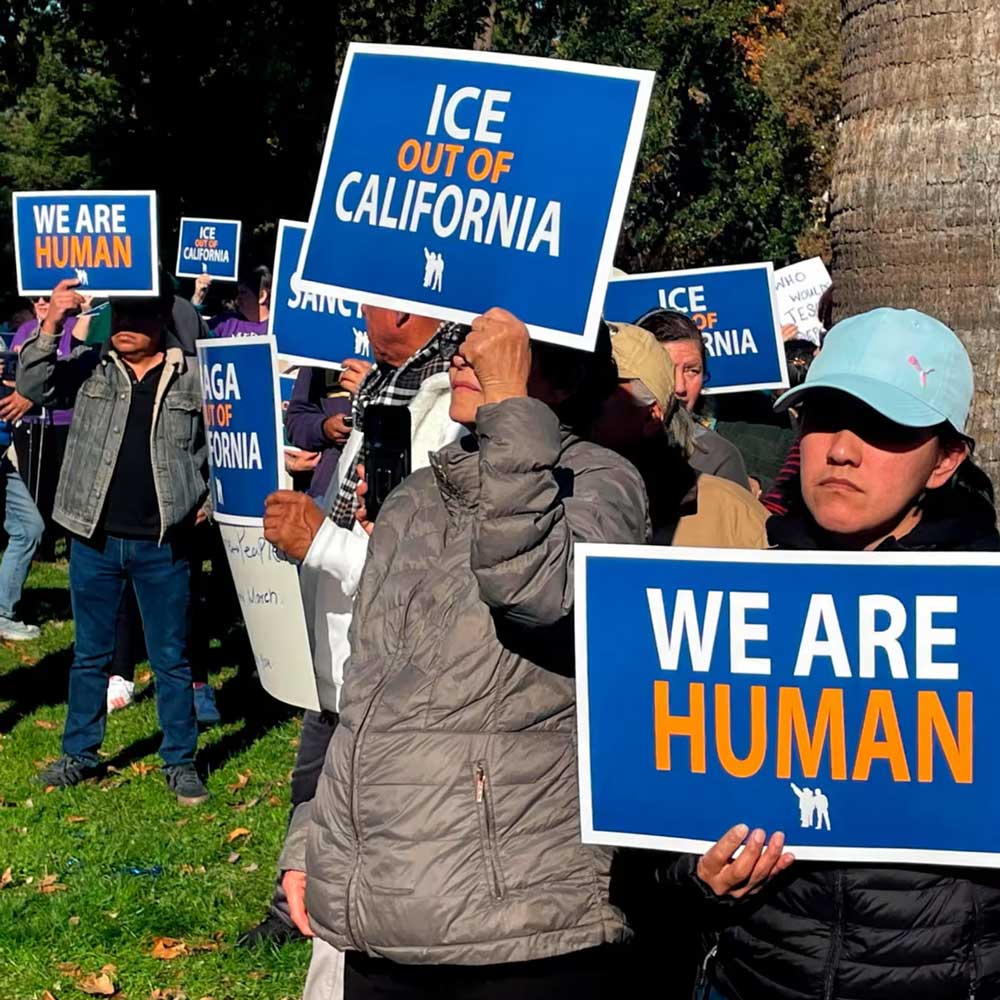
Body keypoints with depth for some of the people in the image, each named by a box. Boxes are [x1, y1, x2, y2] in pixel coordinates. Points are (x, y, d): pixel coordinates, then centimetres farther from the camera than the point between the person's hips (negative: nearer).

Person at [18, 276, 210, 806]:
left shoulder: (192, 375, 0)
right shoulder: (88, 365, 2)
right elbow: (32, 385, -13)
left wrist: (207, 498, -3)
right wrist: (50, 327, -26)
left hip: (163, 543, -1)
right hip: (95, 538, 2)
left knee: (171, 659, 7)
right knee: (90, 653, 14)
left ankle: (180, 763, 18)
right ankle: (80, 754, 27)